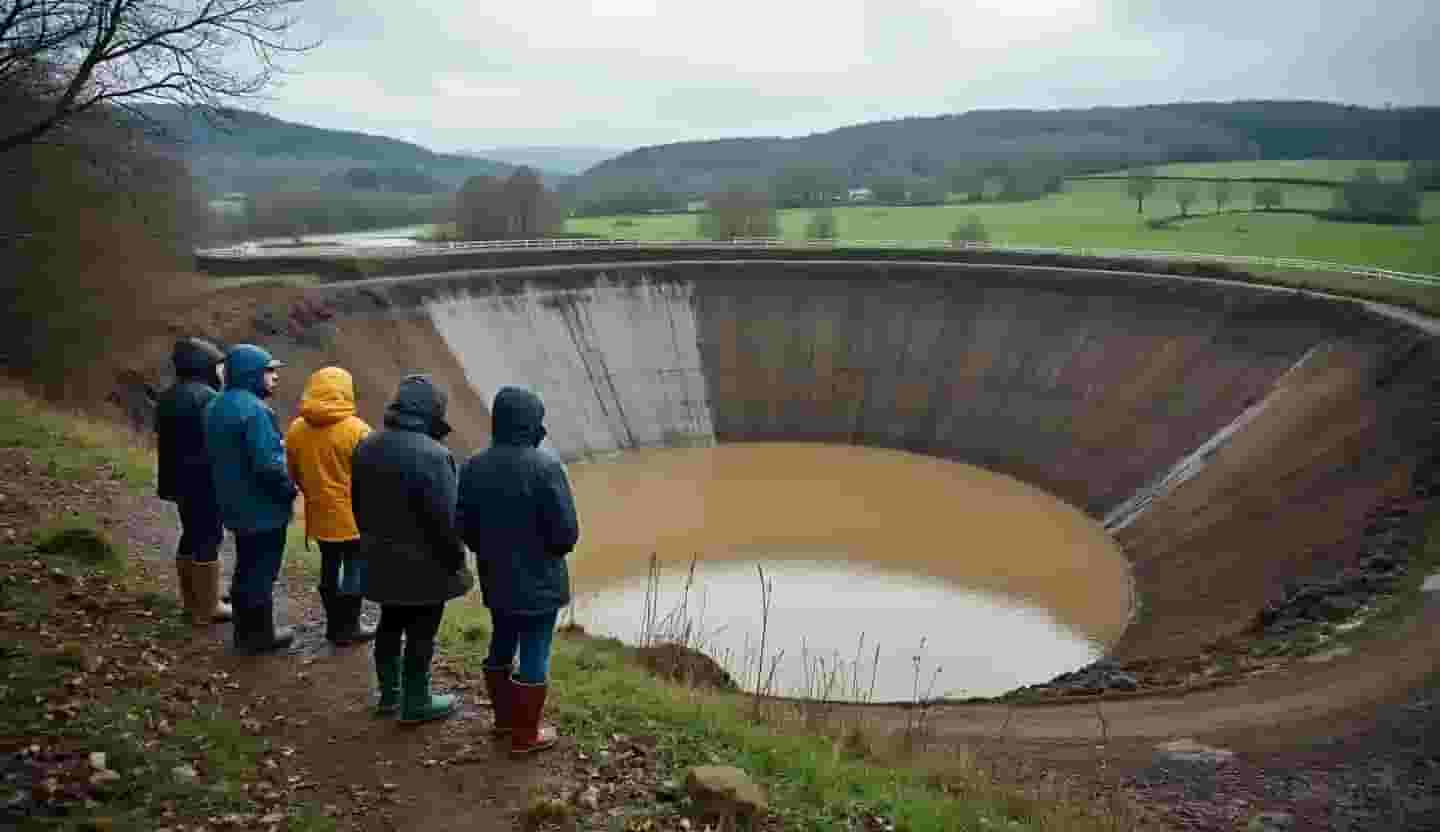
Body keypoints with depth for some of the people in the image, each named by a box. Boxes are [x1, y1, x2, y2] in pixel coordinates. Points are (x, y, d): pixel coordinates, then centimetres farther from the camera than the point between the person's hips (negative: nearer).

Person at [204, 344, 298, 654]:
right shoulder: (254, 409, -24)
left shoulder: (216, 407, 7)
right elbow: (269, 464, -28)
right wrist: (289, 490, -12)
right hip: (263, 509, -9)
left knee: (245, 569, 20)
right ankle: (260, 634, 16)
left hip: (235, 505, 9)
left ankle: (244, 631, 31)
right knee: (262, 572, 5)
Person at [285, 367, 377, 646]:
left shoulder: (296, 429, -1)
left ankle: (334, 624, 26)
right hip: (353, 514, -5)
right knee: (356, 568, 7)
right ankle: (348, 627, 14)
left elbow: (295, 474, 9)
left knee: (329, 567, 17)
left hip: (319, 514, 6)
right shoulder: (356, 429, -18)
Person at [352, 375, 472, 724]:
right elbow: (444, 519, -22)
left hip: (381, 560, 7)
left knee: (391, 624, 21)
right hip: (424, 565, -7)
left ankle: (389, 694, 35)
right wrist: (456, 561, -9)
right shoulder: (432, 455, -25)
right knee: (420, 633, 7)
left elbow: (358, 505, 11)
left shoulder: (366, 447, 1)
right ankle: (416, 703, 20)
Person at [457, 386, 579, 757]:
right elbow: (566, 530, -19)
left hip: (495, 579, 6)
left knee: (502, 645, 21)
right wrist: (554, 549, 3)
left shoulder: (473, 467, -2)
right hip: (540, 581, -6)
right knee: (534, 654, 5)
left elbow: (464, 527, 3)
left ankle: (505, 717, 37)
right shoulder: (546, 467, -21)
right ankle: (526, 734, 15)